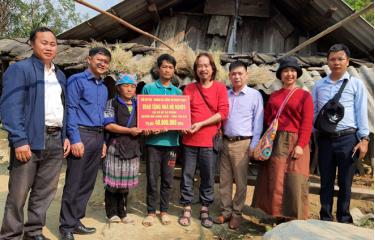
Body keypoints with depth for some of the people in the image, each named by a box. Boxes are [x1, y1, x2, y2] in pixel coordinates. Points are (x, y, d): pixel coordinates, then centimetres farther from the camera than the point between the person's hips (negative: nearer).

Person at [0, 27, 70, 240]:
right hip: (30, 139, -6)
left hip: (56, 140, 6)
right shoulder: (20, 69, -2)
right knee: (18, 193, 2)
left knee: (46, 191, 13)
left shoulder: (60, 75, 19)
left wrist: (65, 136, 12)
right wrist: (20, 140, -19)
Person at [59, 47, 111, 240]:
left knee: (88, 182, 12)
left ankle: (76, 221, 25)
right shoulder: (76, 80, -4)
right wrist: (75, 139, -18)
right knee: (73, 183, -2)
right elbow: (70, 110, -12)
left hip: (98, 137, 8)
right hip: (81, 135, -7)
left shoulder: (104, 88, 19)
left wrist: (103, 141, 16)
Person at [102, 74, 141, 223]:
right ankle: (112, 213, 13)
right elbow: (108, 125, -10)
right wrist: (129, 130, -13)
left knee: (126, 182, 9)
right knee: (113, 182, -1)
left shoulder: (138, 105, 16)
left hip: (133, 148, 4)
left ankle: (122, 212, 21)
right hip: (116, 147, -4)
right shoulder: (112, 103, 1)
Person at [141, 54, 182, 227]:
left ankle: (164, 210, 23)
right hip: (153, 139, -2)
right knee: (152, 178, 4)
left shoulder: (178, 92, 10)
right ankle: (151, 211, 18)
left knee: (167, 179, 10)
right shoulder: (148, 88, 4)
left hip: (171, 140, 2)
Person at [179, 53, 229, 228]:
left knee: (208, 178, 7)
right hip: (190, 140, 2)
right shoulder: (189, 88, 8)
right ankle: (187, 209, 19)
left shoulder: (220, 88, 2)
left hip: (209, 140, -1)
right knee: (187, 176, 6)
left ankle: (205, 210, 21)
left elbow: (223, 112, -6)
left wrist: (201, 124, -13)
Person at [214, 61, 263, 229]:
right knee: (225, 180, 9)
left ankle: (237, 213, 16)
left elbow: (258, 122, -2)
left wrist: (253, 146, -6)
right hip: (225, 142, 4)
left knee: (240, 181, 4)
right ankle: (226, 211, 21)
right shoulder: (225, 94, 11)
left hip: (242, 143, -4)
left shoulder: (255, 95, 0)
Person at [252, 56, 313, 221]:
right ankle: (279, 217, 20)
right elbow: (266, 119, 11)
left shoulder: (304, 95, 1)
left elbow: (307, 123, -6)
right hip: (275, 143, 4)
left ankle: (294, 220, 7)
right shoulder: (274, 96, 14)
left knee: (294, 182, -4)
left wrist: (300, 145, -15)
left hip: (294, 143, -4)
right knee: (275, 181, 8)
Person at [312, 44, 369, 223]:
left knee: (345, 182, 7)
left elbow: (362, 112, 0)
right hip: (325, 139, 2)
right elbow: (313, 112, 11)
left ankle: (344, 219, 22)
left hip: (348, 139, -2)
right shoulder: (319, 85, 10)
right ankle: (325, 218, 23)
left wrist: (364, 139, -7)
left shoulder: (356, 84, 4)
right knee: (326, 181, 10)